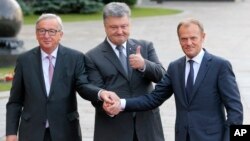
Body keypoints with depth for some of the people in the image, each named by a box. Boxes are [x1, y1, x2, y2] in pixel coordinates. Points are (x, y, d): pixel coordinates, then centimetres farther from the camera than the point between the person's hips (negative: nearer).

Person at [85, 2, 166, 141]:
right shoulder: (93, 57, 0)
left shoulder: (145, 47, 9)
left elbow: (161, 76, -1)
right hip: (113, 129, -2)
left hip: (147, 125, 3)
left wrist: (144, 65, -21)